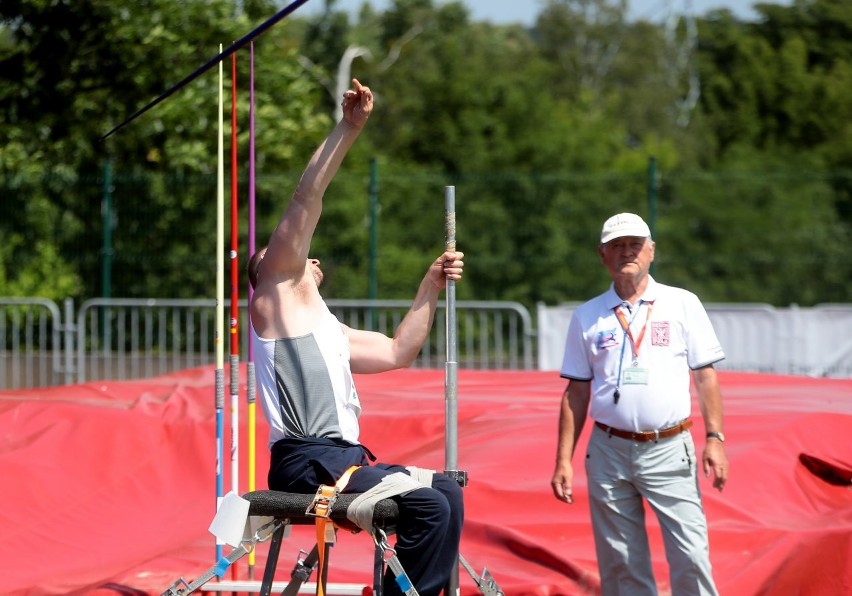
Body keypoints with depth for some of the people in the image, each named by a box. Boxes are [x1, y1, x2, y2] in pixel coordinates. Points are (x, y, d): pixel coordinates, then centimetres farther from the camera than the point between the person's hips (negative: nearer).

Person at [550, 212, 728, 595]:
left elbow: (705, 375, 5)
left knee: (691, 556, -9)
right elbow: (576, 392, 11)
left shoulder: (682, 304, 6)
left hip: (669, 450, -2)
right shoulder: (587, 317, 10)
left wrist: (714, 439, -3)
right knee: (620, 564, 4)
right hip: (609, 452, 2)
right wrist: (563, 460, 6)